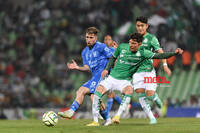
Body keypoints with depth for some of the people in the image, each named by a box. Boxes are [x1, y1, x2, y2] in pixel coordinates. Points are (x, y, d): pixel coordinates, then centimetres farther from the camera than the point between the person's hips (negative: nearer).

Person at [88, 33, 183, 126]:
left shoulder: (142, 53, -8)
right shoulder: (122, 47, -3)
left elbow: (159, 56, -11)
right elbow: (113, 58, 14)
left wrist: (174, 53, -20)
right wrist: (107, 69, 1)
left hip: (124, 81, -1)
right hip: (112, 77, 1)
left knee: (129, 91, -34)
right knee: (98, 90, -21)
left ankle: (117, 116, -32)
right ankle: (95, 121, -15)